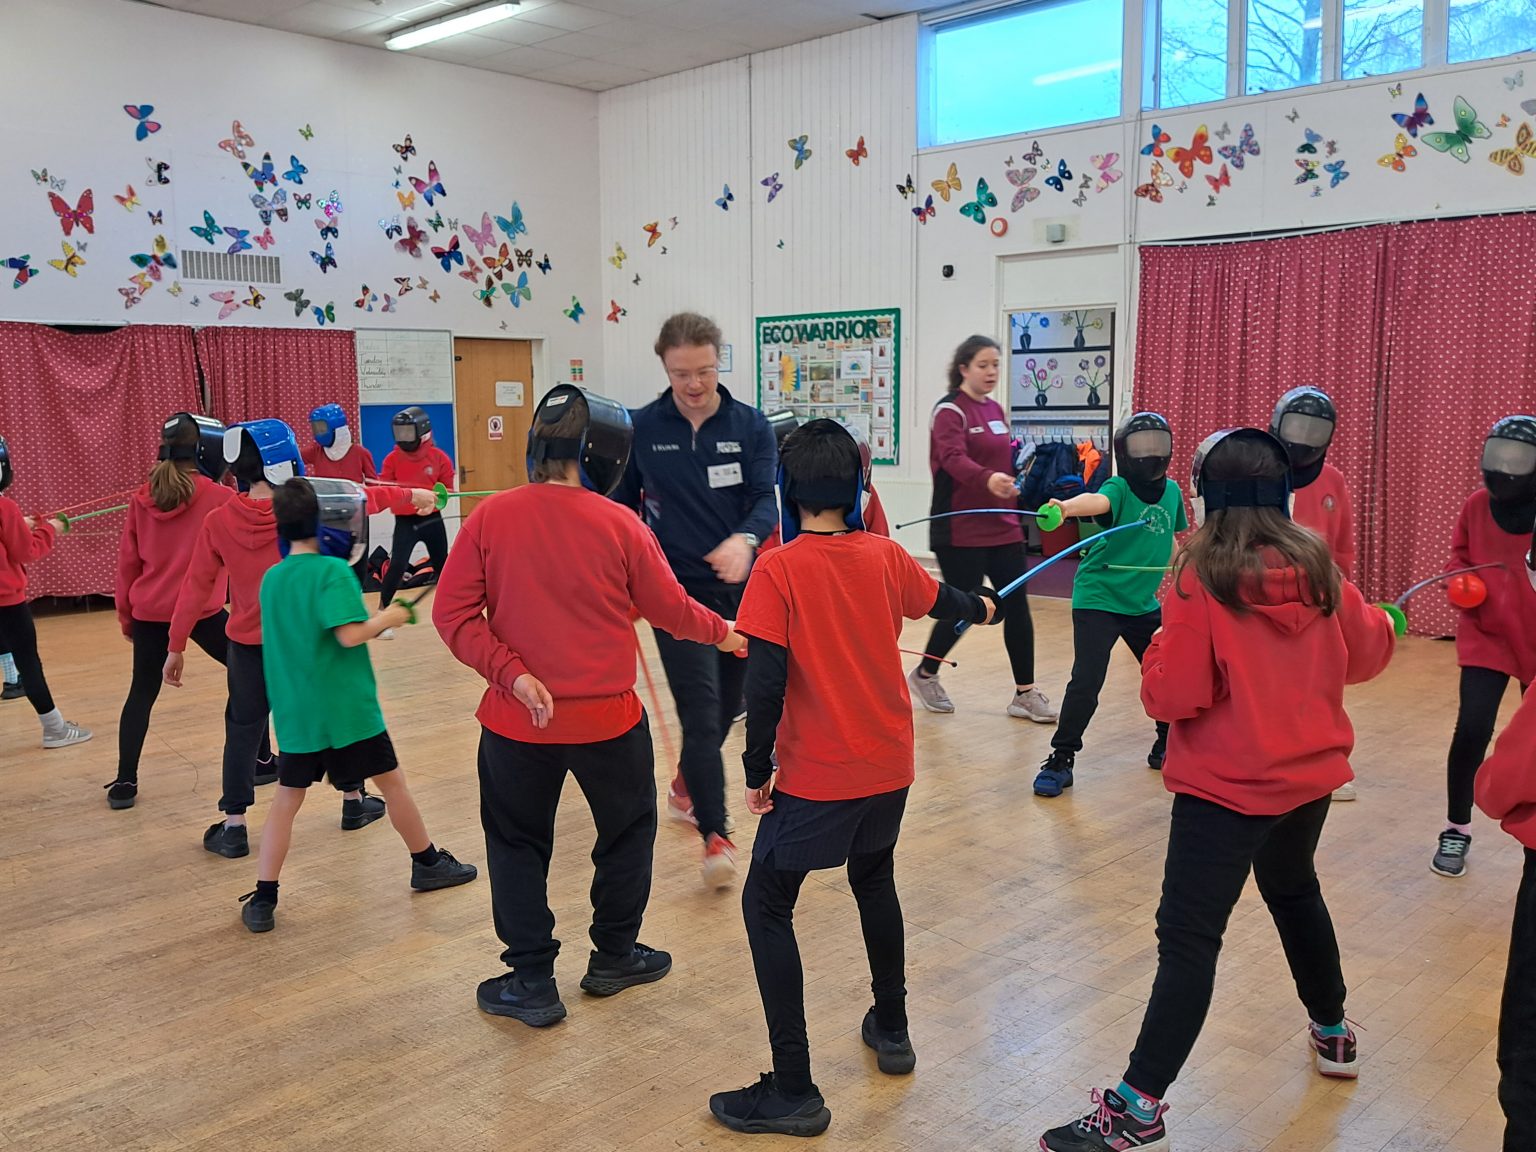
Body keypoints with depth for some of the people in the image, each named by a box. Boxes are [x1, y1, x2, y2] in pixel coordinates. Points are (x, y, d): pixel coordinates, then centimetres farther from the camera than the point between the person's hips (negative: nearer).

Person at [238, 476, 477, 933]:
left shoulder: (271, 578, 5)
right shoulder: (332, 571, -16)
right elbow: (350, 635, -24)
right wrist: (387, 618, -8)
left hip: (295, 711, 5)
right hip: (346, 707, -5)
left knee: (287, 799, 11)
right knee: (391, 781, 13)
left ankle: (263, 900, 7)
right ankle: (428, 864, 29)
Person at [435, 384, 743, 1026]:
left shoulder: (489, 518, -7)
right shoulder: (619, 526, -10)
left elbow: (454, 614, -10)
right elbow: (670, 608, 1)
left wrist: (512, 674, -11)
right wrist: (722, 633, 18)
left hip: (518, 721, 1)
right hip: (608, 718, -1)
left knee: (517, 843, 18)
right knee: (628, 830, 22)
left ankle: (532, 982, 23)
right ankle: (614, 957, 35)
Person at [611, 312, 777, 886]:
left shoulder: (751, 425, -2)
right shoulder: (641, 428, -3)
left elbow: (766, 498, -12)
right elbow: (622, 503, 7)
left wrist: (744, 540, -33)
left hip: (740, 587, 3)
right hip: (677, 587, -2)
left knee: (728, 704, 17)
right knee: (701, 710, -9)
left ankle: (687, 782, 43)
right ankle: (715, 833, 0)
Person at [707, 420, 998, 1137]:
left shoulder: (776, 572, -16)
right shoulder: (885, 556, -1)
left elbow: (764, 682, -20)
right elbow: (938, 600, 20)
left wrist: (756, 771, -8)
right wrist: (981, 607, 43)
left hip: (816, 776, -5)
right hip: (889, 766, 6)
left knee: (767, 908, 6)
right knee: (874, 883, 28)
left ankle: (793, 1090, 7)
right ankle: (891, 1029, 42)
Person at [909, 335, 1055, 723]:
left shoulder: (997, 410, 14)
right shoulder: (950, 411, -10)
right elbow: (954, 459, -27)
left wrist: (1018, 512, 18)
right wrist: (988, 479, -45)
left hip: (1002, 527, 7)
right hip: (961, 531, -7)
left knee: (1016, 606, 3)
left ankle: (1025, 693, 9)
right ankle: (924, 675, 23)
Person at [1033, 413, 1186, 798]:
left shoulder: (1172, 492, 4)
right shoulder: (1118, 488, -16)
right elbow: (1098, 501, -39)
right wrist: (1066, 507, -60)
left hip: (1144, 604, 7)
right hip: (1098, 598, -6)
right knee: (1086, 681, -14)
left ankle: (1168, 745, 35)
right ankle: (1061, 759, -1)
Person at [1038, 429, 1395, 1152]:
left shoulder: (1201, 578, -19)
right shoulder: (1317, 566, -2)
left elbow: (1172, 696, -19)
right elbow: (1367, 653, 12)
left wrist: (1168, 631, -3)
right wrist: (1382, 621, 32)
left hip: (1226, 787, -6)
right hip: (1311, 775, 7)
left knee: (1189, 939, -5)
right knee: (1295, 891, 30)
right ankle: (1333, 1034, 49)